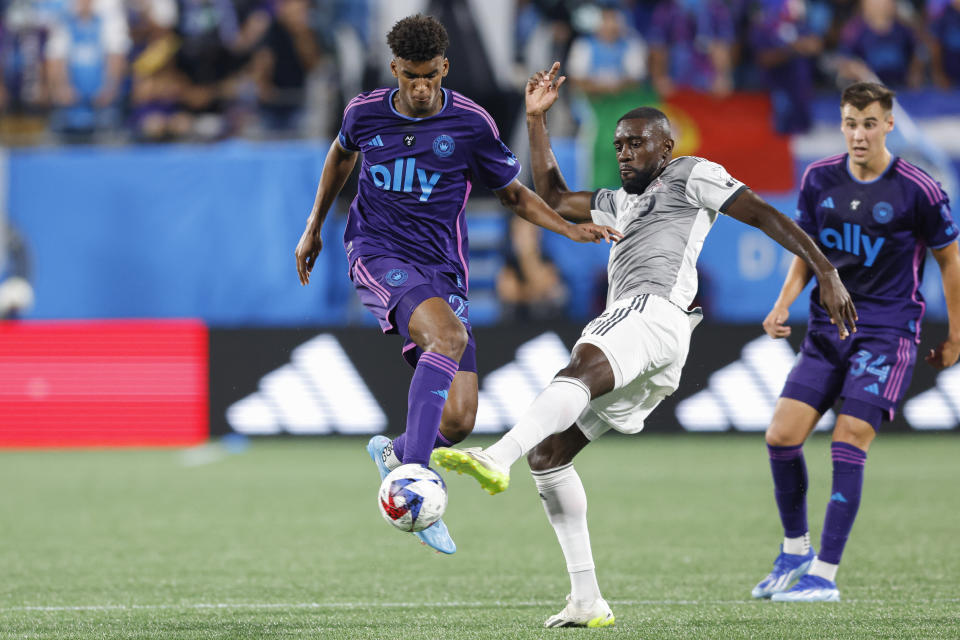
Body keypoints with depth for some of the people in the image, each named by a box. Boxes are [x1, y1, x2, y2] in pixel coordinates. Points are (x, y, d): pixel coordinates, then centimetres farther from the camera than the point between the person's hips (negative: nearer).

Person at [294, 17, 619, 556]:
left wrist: (571, 230, -4)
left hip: (443, 272, 2)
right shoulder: (365, 113, 1)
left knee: (460, 419, -10)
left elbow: (514, 193, 11)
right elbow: (342, 154, 26)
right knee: (448, 335, -34)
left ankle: (396, 452, 25)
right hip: (379, 254, -2)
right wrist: (314, 227, 32)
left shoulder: (472, 124, -3)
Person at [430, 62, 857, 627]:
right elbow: (553, 198, 40)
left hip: (655, 310, -9)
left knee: (580, 368, -38)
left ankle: (496, 459, -67)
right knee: (547, 453, 2)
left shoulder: (691, 176, 14)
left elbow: (765, 216, 6)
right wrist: (537, 119, 34)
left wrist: (826, 272, -4)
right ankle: (588, 601, -3)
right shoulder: (621, 203, 37)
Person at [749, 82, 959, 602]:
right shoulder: (819, 179, 2)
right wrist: (784, 303, -3)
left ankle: (825, 574, -7)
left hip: (887, 330, -5)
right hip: (826, 328, 5)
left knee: (848, 443, -13)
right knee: (782, 434, -5)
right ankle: (795, 550, 15)